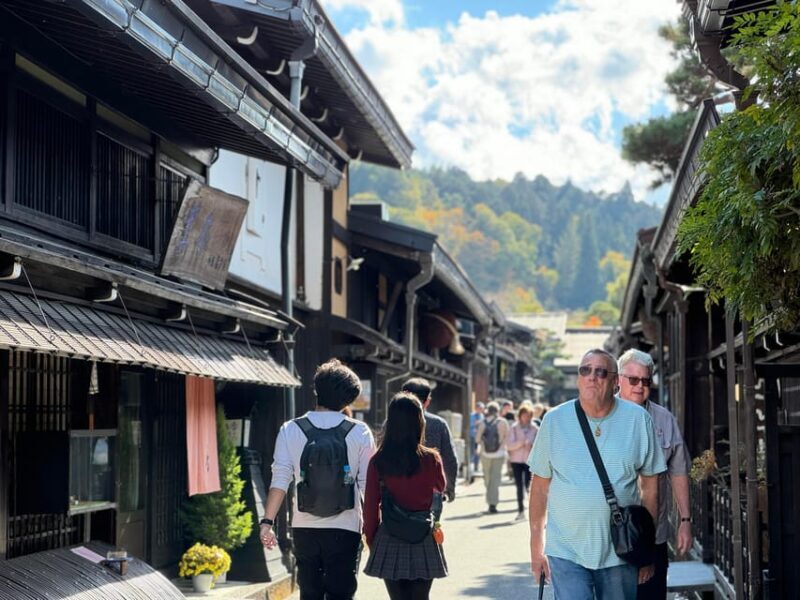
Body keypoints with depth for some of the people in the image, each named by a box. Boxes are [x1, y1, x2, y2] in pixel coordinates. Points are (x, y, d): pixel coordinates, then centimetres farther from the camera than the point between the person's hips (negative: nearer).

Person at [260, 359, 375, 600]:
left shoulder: (291, 431, -2)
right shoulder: (359, 433, -4)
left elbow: (280, 480, -7)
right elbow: (368, 484, -4)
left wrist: (267, 521, -4)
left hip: (304, 528, 2)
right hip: (345, 529, -2)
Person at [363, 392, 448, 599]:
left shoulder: (378, 461, -8)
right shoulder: (430, 459, -9)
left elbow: (370, 506, -3)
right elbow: (441, 488, 11)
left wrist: (371, 538, 10)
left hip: (390, 542, 0)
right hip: (423, 542, 0)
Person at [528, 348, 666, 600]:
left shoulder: (638, 419, 0)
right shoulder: (555, 420, 0)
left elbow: (650, 487, 5)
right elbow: (540, 487, 5)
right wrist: (536, 547, 5)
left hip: (620, 553, 1)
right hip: (566, 552, -1)